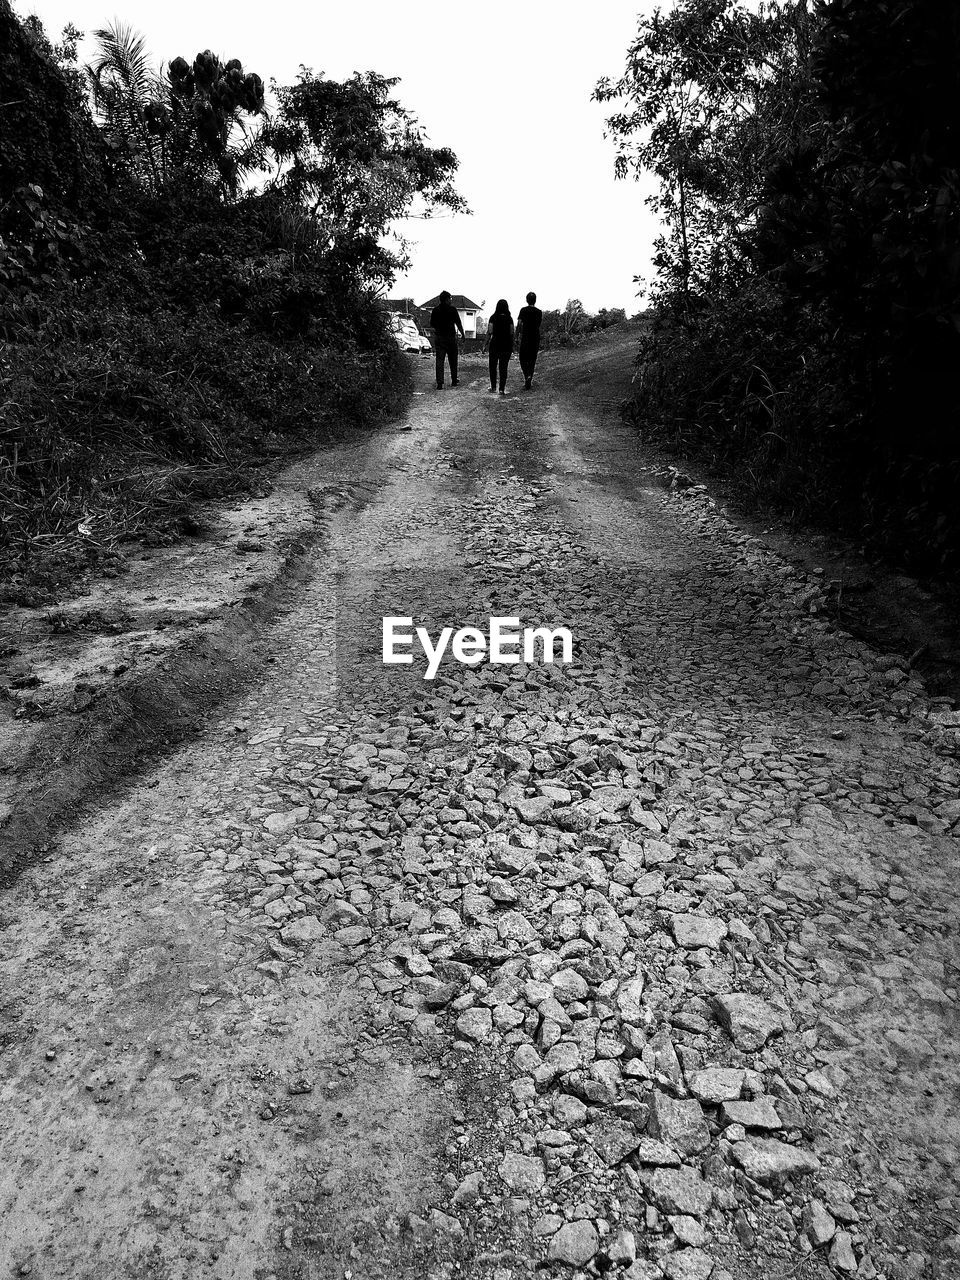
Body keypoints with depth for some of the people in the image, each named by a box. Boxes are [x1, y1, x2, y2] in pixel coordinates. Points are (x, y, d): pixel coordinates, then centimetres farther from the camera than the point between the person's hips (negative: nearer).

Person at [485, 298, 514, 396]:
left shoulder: (493, 318, -3)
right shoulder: (509, 319, 0)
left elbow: (489, 332, -8)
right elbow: (512, 333, 0)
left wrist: (487, 343, 0)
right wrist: (512, 346, 7)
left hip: (495, 344, -1)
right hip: (506, 345, 1)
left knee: (493, 366, 13)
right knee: (503, 367, 4)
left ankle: (493, 387, 15)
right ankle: (502, 389, -1)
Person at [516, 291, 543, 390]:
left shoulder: (523, 310, -4)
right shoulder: (539, 312, 5)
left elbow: (519, 325, -8)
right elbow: (539, 326, 13)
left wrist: (517, 337, -3)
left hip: (525, 338, -3)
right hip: (536, 338, 3)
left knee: (523, 359, 5)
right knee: (532, 360, 10)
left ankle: (527, 376, -19)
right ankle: (529, 382, 8)